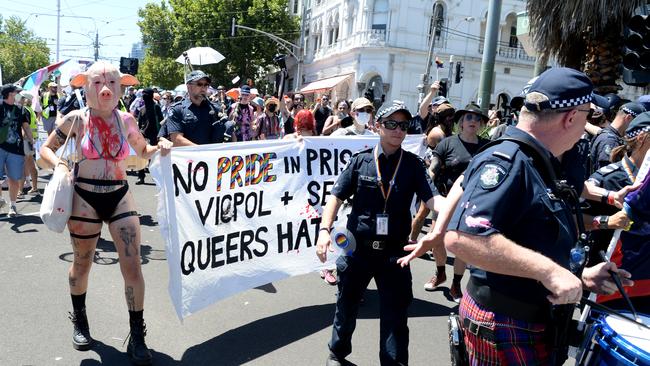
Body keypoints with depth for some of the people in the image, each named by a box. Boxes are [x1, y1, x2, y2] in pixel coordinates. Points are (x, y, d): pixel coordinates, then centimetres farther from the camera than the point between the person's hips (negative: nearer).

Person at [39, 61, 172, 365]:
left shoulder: (126, 120, -1)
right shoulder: (76, 120, -6)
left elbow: (143, 152, 15)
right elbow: (46, 149, 7)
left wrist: (160, 148, -6)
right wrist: (59, 165, -13)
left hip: (120, 198, 1)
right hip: (85, 199, -1)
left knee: (132, 267, -5)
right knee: (82, 265, 15)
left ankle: (137, 336, 11)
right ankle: (79, 319, 44)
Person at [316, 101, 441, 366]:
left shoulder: (413, 165, -2)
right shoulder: (360, 160, -2)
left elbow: (431, 198, -14)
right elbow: (337, 196, -4)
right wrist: (324, 230, -17)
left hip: (394, 252, 0)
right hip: (357, 247, 1)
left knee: (396, 315, 6)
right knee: (347, 305, 18)